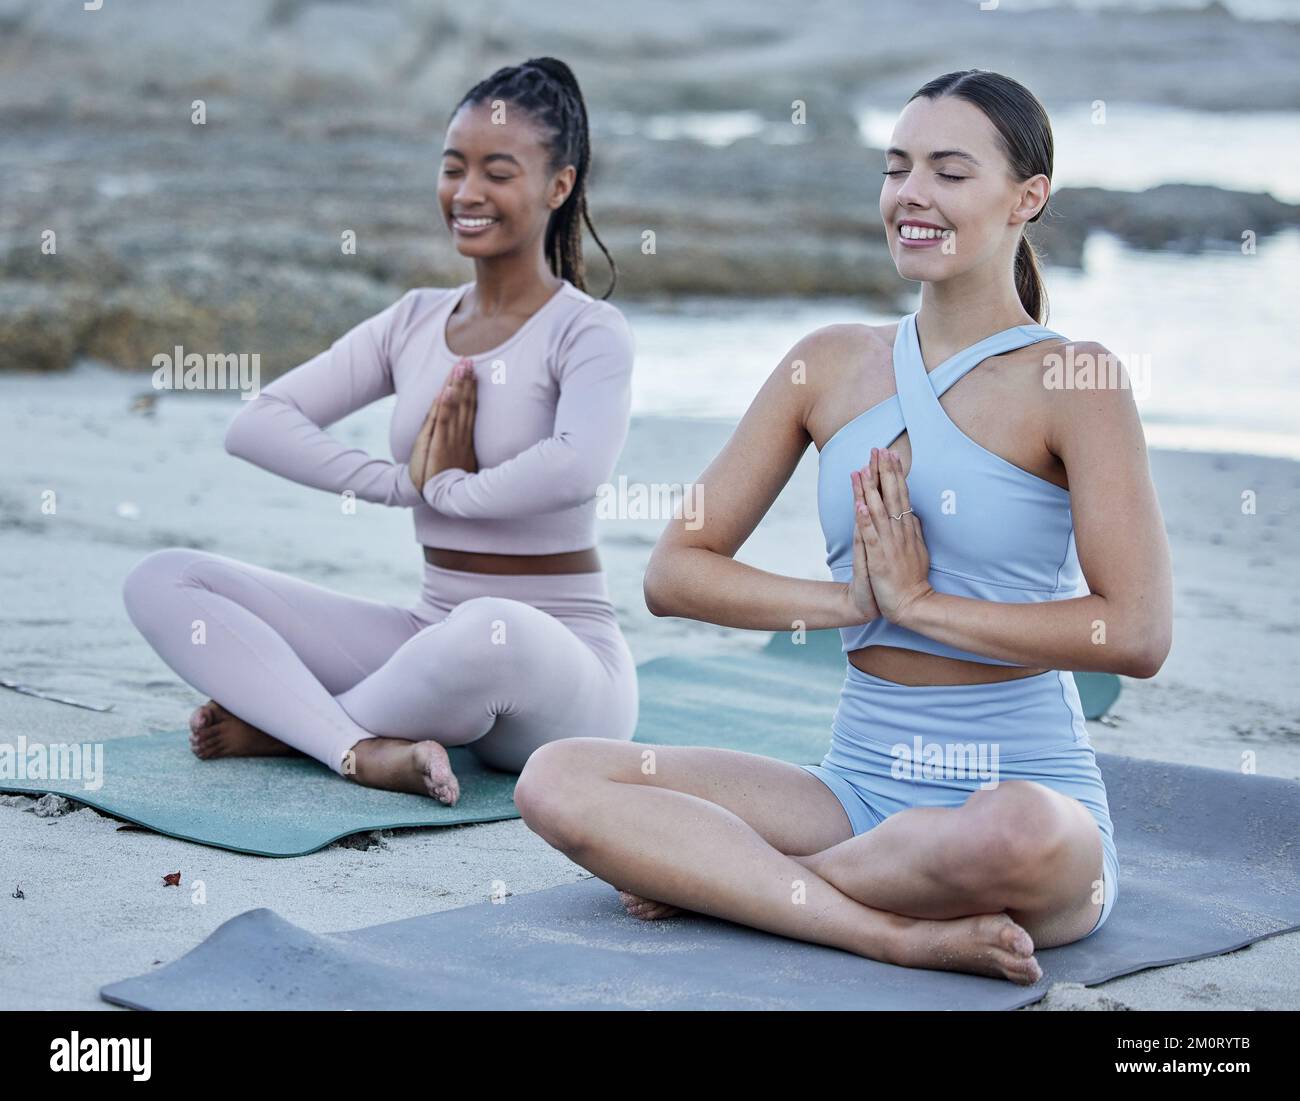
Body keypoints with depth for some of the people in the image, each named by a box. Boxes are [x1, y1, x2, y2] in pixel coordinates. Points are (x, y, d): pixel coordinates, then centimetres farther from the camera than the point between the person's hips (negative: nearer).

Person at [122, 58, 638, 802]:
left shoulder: (588, 331, -7)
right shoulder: (415, 322, 10)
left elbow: (578, 467, -30)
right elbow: (256, 425, 2)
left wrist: (451, 488, -14)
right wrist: (403, 483, -10)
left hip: (562, 658, -6)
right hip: (433, 644, 6)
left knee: (493, 631, -43)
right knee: (163, 582, -4)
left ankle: (285, 722, -14)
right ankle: (363, 749, -26)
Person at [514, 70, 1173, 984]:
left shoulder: (1069, 380, -5)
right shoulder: (831, 365, 8)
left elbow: (1138, 634, -16)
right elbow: (674, 573, 5)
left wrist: (922, 601, -12)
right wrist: (853, 599, -9)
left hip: (1030, 788, -4)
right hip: (858, 792, 4)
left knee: (1013, 834, -41)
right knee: (557, 780, -15)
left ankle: (719, 876, -13)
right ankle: (904, 933, -22)